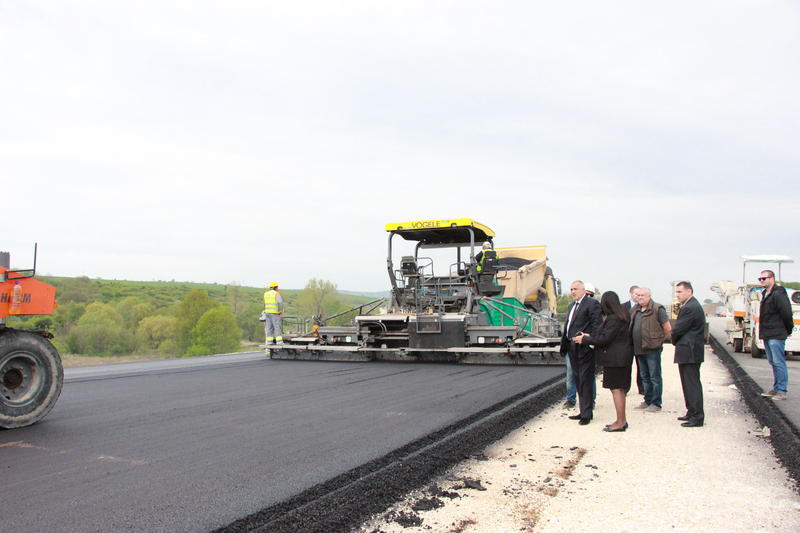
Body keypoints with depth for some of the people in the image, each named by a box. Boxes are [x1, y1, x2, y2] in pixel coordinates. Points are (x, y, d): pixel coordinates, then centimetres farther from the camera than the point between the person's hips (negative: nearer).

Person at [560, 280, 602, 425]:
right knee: (578, 380, 15)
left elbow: (596, 325, -15)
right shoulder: (572, 305, 18)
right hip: (572, 349, 9)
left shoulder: (592, 303, -8)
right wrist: (565, 344, 12)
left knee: (585, 381, -3)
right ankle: (583, 411, 24)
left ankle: (587, 414, 5)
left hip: (584, 349, -9)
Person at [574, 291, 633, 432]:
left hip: (615, 359, -10)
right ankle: (622, 420, 21)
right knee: (620, 389, 14)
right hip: (621, 358, 10)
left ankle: (620, 422, -1)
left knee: (616, 389, -5)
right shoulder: (620, 317, 14)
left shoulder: (613, 319, -18)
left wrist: (585, 339, -8)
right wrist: (590, 336, 17)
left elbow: (604, 338, -19)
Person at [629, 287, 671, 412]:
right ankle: (648, 401, 27)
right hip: (638, 349, 8)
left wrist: (659, 340, 2)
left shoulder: (657, 309, -10)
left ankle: (656, 403, 7)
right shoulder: (635, 310, 12)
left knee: (655, 377, 0)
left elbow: (667, 328, -7)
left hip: (652, 349, -8)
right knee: (645, 377, 16)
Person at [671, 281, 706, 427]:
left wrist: (674, 340, 1)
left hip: (689, 352, -10)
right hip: (690, 351, 10)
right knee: (689, 383, 16)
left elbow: (678, 329, -16)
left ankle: (697, 417, -1)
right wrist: (677, 340, 6)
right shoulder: (692, 305, 15)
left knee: (692, 384, -5)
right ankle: (692, 412, 24)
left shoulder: (690, 308, -19)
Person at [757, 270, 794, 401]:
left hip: (776, 335, -10)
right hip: (767, 335, 10)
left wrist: (788, 330, -6)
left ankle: (782, 391, -1)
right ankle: (776, 389, 22)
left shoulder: (778, 294, -14)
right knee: (773, 363, 14)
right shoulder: (765, 294, 15)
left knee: (779, 363, -6)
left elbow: (786, 313, -17)